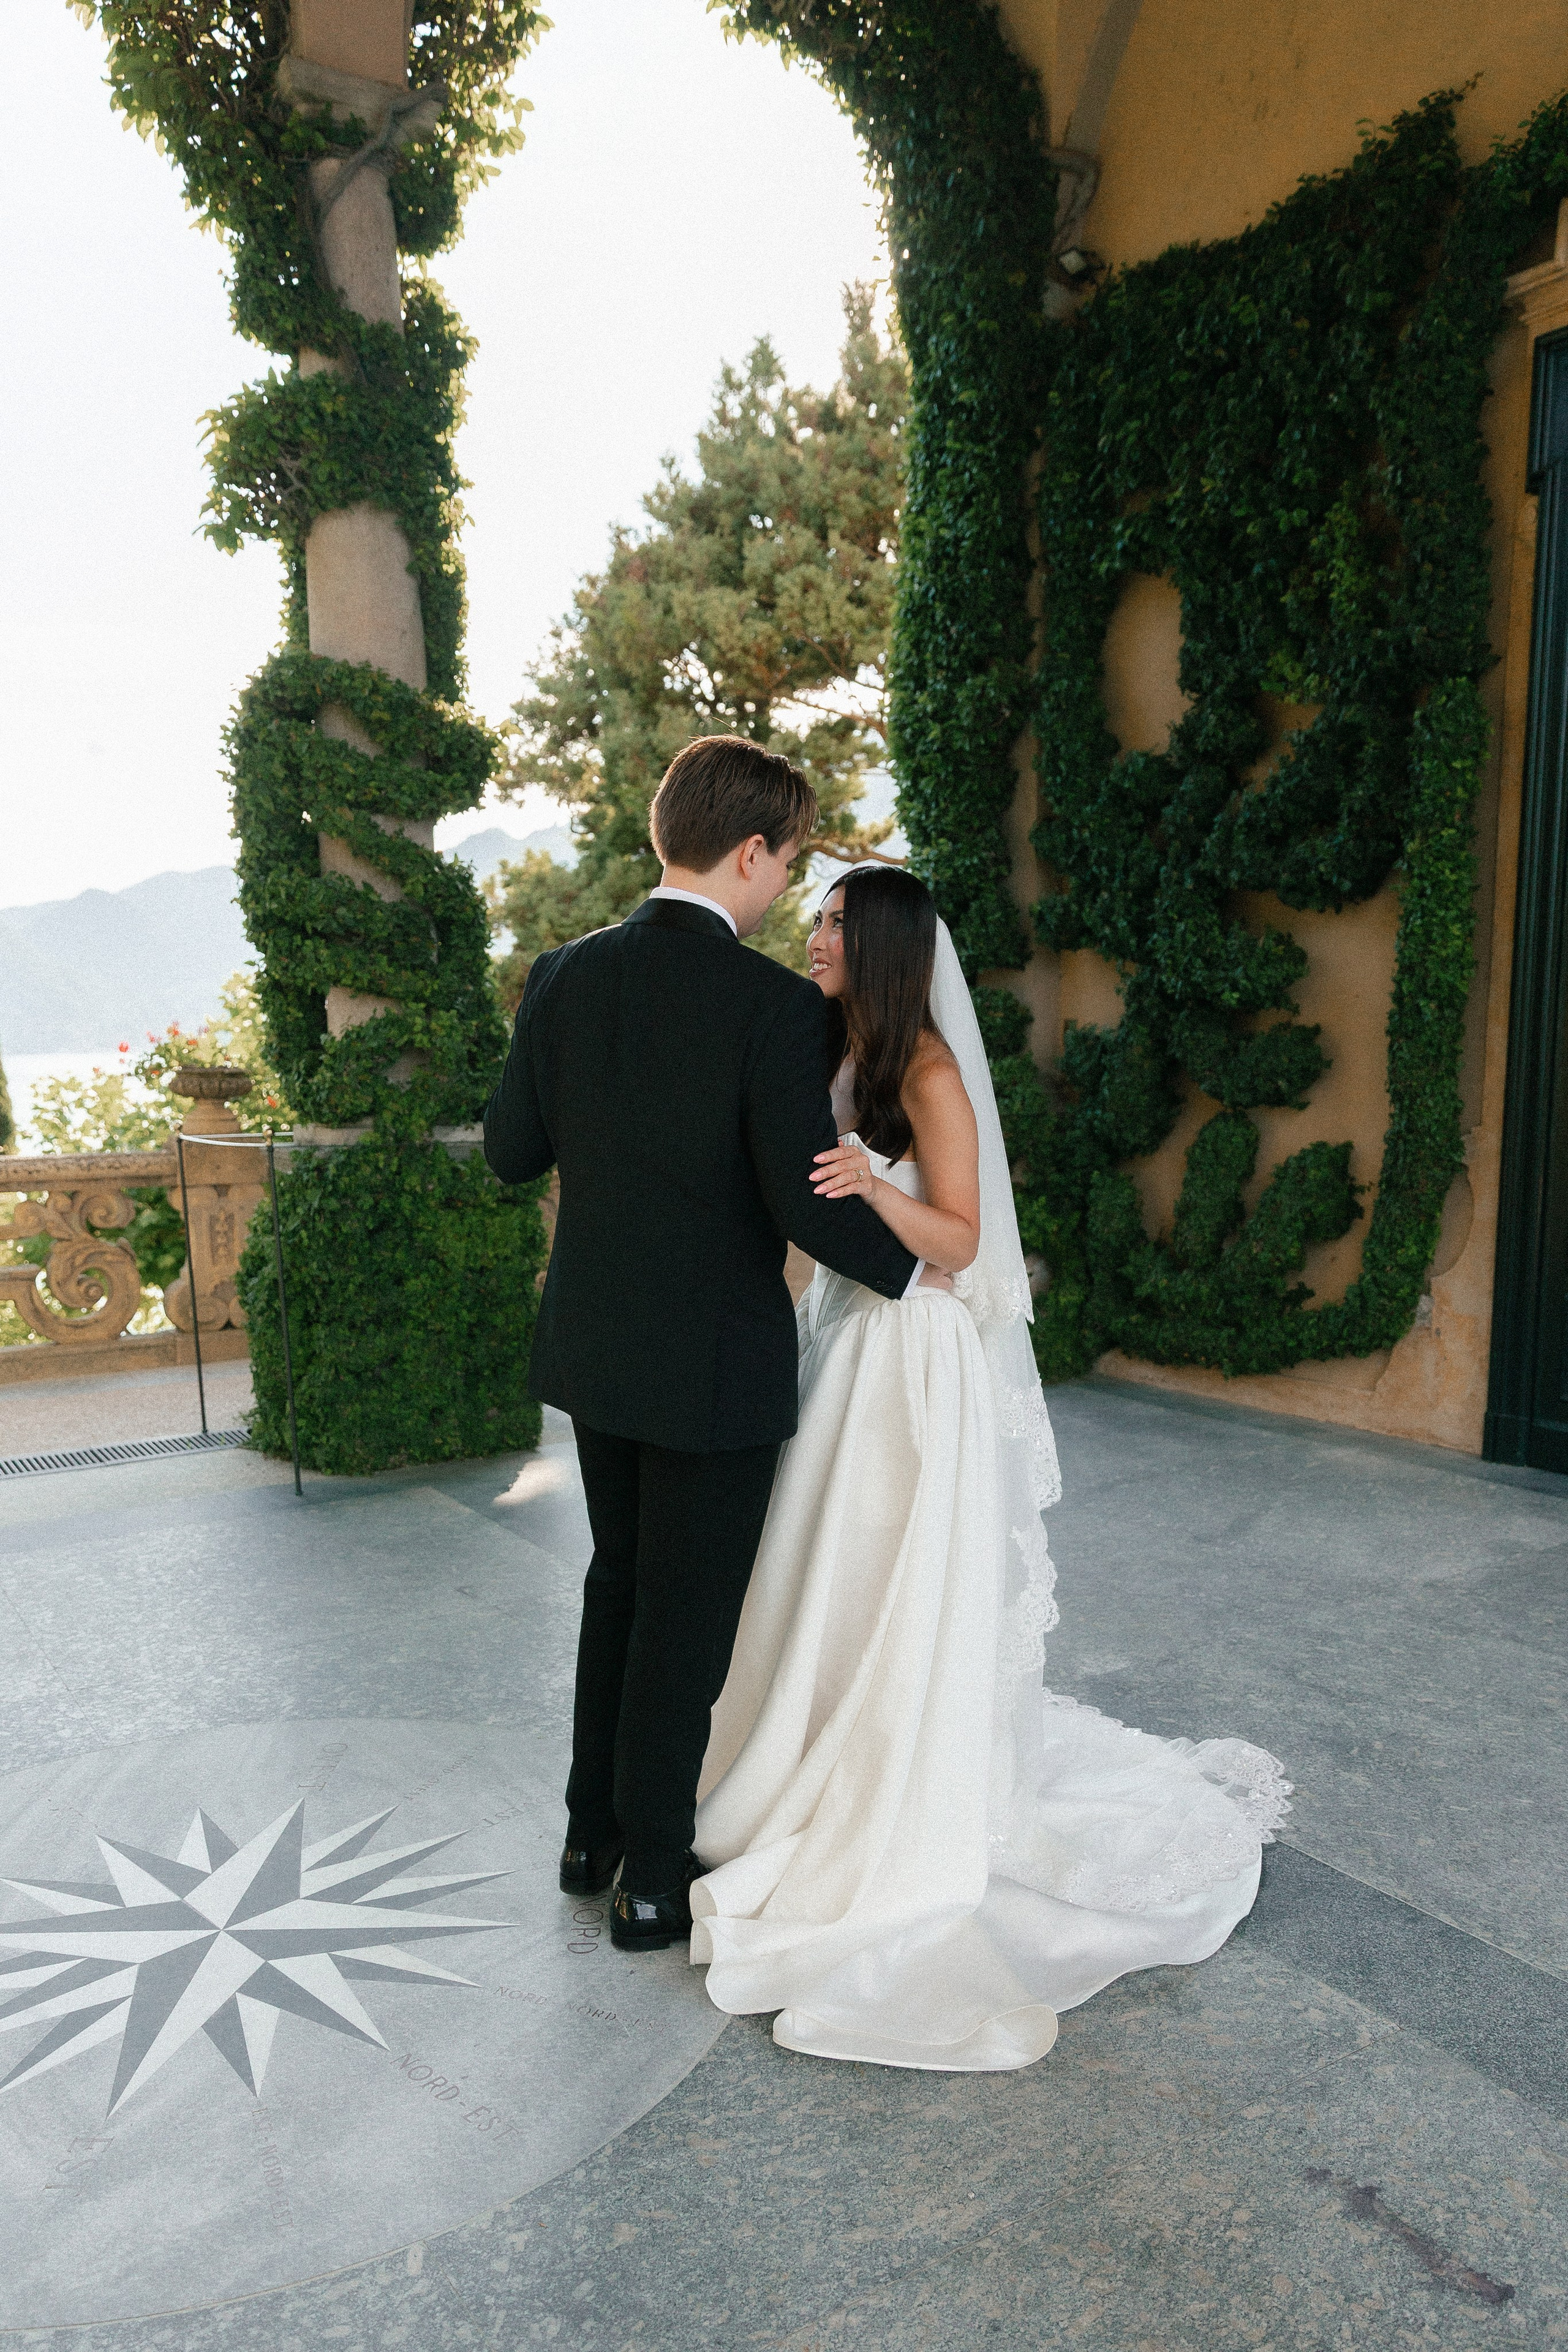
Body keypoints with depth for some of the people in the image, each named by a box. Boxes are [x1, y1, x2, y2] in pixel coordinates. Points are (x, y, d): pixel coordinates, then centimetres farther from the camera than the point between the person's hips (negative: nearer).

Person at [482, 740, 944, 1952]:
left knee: (620, 1583, 24)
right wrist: (912, 1267, -4)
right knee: (686, 1618, 11)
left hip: (595, 1349, 6)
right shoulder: (774, 1004, -19)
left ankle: (593, 1831, 39)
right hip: (715, 1364, -6)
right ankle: (654, 1877, 28)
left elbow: (512, 1151, 4)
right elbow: (808, 1202, -22)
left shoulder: (567, 976, -3)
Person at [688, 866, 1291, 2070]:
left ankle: (914, 1844, 16)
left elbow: (961, 1241, -17)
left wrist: (875, 1190, -32)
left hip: (916, 1362, -8)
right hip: (843, 1343, 8)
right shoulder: (846, 1062, 11)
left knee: (908, 1601, 0)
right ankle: (836, 1779, 34)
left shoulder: (929, 1072, -14)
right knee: (836, 1588, 16)